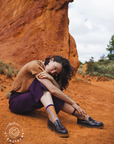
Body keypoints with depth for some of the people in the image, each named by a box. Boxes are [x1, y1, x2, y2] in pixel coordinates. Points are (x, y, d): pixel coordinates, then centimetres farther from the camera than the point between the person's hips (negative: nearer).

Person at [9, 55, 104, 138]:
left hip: (29, 103, 7)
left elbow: (59, 90, -11)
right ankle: (53, 119, -41)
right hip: (16, 101, -7)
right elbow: (52, 89, -29)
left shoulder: (48, 74, 4)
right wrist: (73, 103, -24)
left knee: (55, 96, -18)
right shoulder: (35, 65, -22)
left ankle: (83, 117, -19)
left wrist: (51, 78, -29)